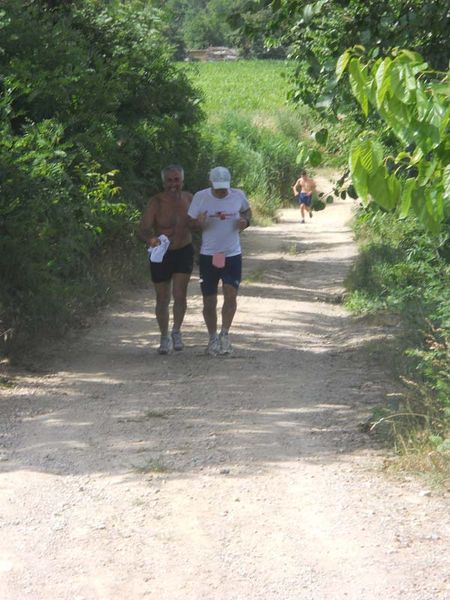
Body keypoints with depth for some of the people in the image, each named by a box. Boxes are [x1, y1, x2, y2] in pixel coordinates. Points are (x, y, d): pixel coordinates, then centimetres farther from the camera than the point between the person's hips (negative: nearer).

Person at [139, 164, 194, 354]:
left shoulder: (189, 199, -2)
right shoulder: (156, 202, -14)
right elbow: (143, 229, -20)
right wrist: (150, 239, -39)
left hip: (183, 252, 1)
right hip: (161, 254, -1)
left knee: (180, 294, -11)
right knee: (162, 299, 6)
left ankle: (176, 332, 13)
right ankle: (164, 337, 24)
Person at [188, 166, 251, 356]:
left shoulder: (238, 196, -2)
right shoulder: (200, 197, -6)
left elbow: (247, 211, 18)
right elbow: (190, 222, 2)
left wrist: (245, 221, -6)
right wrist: (199, 222, -22)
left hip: (232, 254, 0)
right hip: (208, 255, 0)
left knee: (231, 294, -15)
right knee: (209, 301, 4)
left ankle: (224, 334, 1)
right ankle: (213, 338, 21)